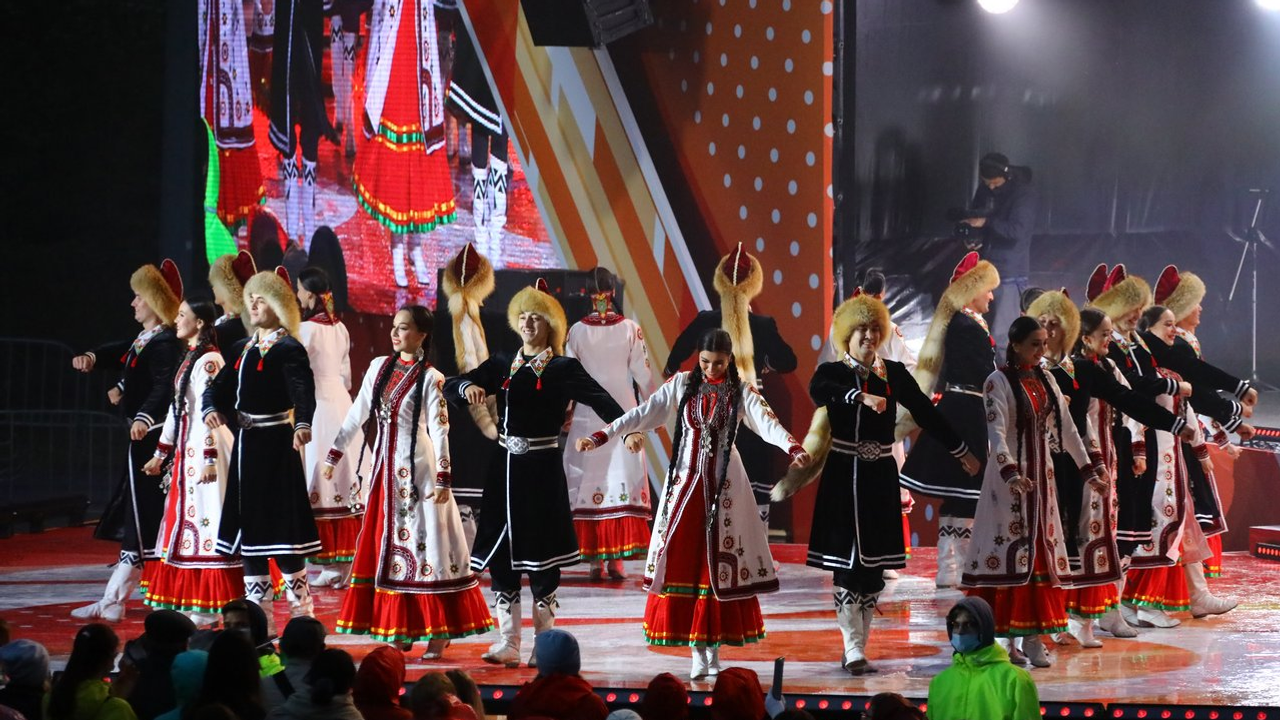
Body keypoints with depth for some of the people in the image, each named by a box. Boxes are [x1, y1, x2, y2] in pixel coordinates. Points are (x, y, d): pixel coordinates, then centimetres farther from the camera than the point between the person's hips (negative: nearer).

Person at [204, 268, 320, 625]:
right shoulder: (243, 347, 14)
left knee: (278, 522, -8)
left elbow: (304, 391, -24)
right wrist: (212, 409, -10)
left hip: (275, 443, -8)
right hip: (246, 442, 8)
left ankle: (301, 607, 0)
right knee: (247, 519, 10)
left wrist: (302, 425, -42)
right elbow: (219, 386, 12)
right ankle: (254, 605, 18)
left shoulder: (289, 349, -10)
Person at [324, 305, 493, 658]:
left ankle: (440, 632, 2)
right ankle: (401, 629, 13)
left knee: (425, 542, -4)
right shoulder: (379, 367, 8)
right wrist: (334, 453, 12)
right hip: (386, 468, 6)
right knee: (389, 543, 7)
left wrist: (443, 478, -14)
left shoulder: (430, 378, -7)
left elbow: (440, 430, -9)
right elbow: (357, 413, 13)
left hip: (417, 468, -6)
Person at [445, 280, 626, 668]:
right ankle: (508, 643, 8)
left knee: (540, 554, -1)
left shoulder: (563, 368, 0)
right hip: (506, 466, 4)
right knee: (499, 554, 2)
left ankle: (545, 645, 8)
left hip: (542, 467, -4)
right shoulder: (501, 366, 12)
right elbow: (451, 387, 9)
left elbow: (600, 399, -11)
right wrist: (468, 387, -14)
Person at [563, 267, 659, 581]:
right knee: (623, 481, 4)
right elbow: (642, 373, -1)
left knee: (588, 481, 4)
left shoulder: (577, 331, -3)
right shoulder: (630, 329, -3)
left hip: (587, 415, 0)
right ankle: (618, 559, 0)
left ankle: (595, 560, 1)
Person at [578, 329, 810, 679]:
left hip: (723, 484, -1)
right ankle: (697, 653, 3)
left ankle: (714, 648, 9)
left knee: (719, 563, 0)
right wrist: (599, 437, -10)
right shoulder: (682, 384, 3)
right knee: (682, 562, -2)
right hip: (685, 481, 1)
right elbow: (644, 414, -1)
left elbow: (767, 422, -14)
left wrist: (793, 448, -33)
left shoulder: (741, 391, 0)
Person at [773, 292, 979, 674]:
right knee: (847, 562, -7)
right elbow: (818, 391, -25)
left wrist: (961, 451, 17)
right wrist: (863, 397, -39)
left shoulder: (894, 374, 7)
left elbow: (925, 412, 12)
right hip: (844, 476, -3)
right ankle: (852, 650, -6)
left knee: (874, 564, 4)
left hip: (880, 477, 3)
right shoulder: (832, 372, -2)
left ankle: (857, 648, 12)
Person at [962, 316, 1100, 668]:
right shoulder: (999, 381, -9)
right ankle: (997, 635, -2)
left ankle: (1033, 635, 7)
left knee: (1040, 551, 4)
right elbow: (996, 431, -20)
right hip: (1010, 475, -6)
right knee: (1008, 550, -6)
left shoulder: (1046, 380, 10)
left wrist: (1088, 471, 13)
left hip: (1042, 475, 6)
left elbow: (1067, 428, 14)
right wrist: (1012, 474, -33)